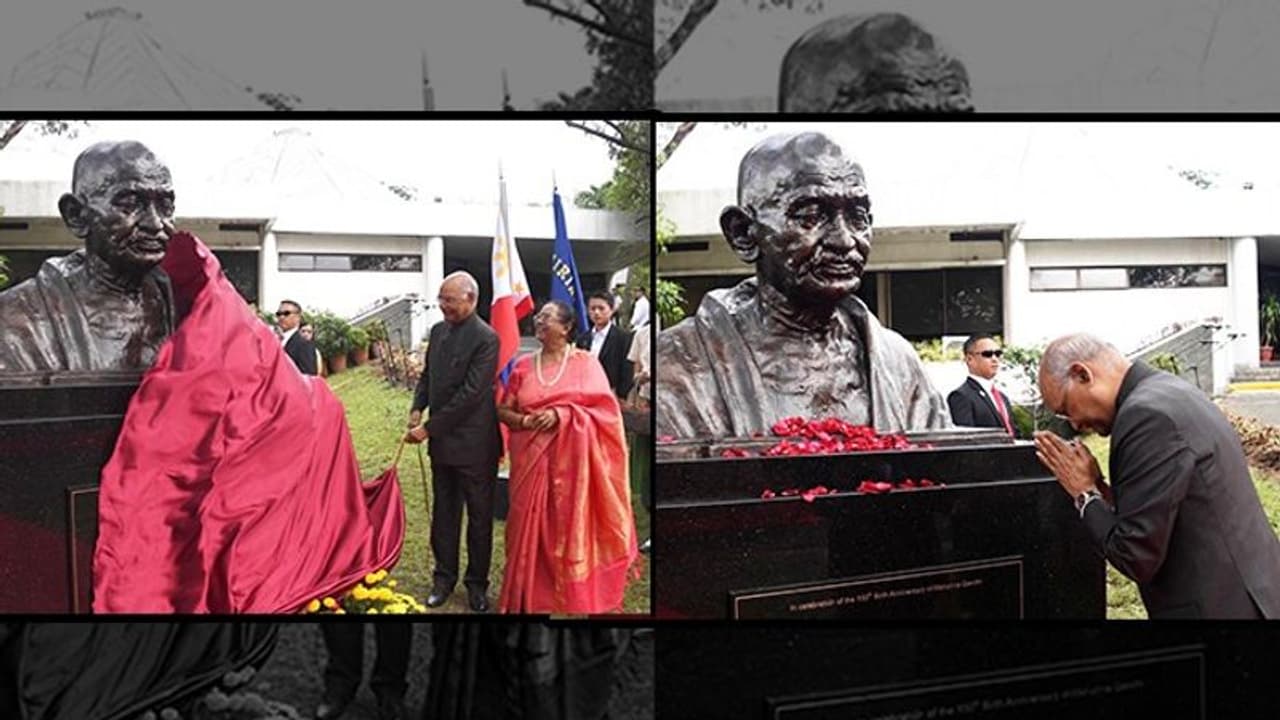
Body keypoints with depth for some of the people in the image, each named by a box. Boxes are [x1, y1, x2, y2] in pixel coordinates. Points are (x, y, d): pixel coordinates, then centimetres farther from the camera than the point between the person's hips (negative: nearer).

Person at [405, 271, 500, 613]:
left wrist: (429, 427, -18)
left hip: (474, 444, -6)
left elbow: (471, 393, -20)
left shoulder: (485, 338, -16)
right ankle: (444, 578, 25)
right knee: (443, 512, 14)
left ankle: (477, 583, 19)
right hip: (442, 440, 7)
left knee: (479, 515, 8)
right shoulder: (438, 331, 7)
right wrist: (417, 408, -1)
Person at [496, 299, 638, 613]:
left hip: (571, 461, -3)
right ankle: (531, 597, 16)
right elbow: (503, 410, 10)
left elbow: (604, 408, -6)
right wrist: (524, 421, -11)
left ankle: (574, 597, 11)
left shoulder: (585, 363, 0)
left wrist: (561, 415, -17)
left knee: (571, 526, -1)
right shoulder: (523, 366, 9)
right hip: (531, 460, 3)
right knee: (530, 525, 4)